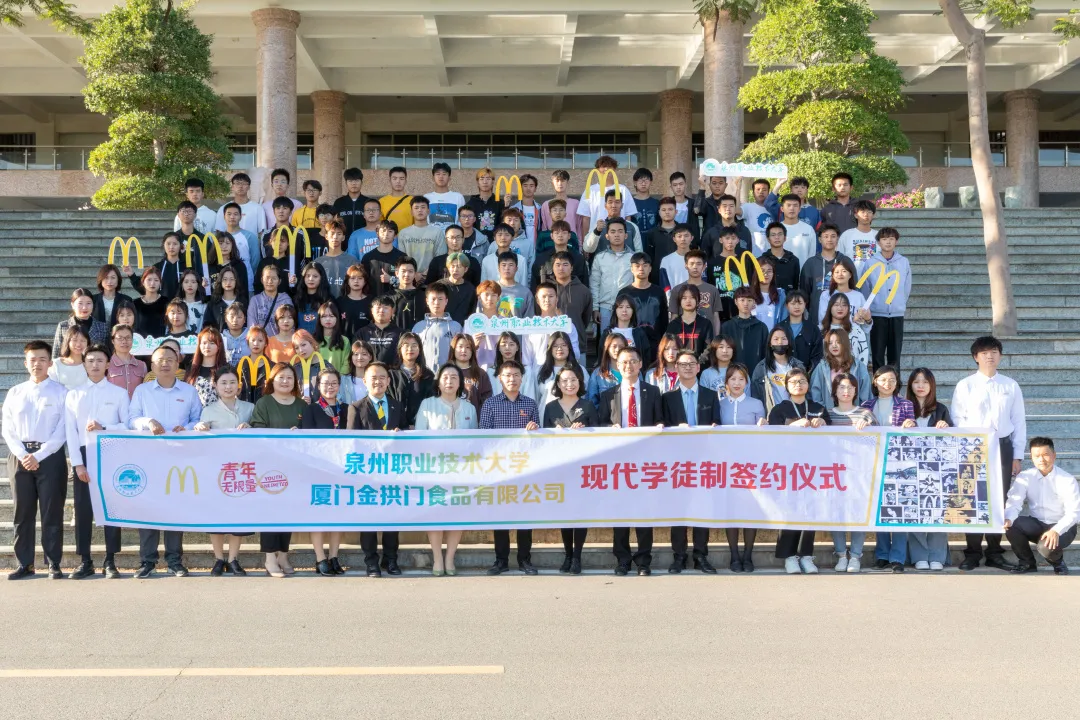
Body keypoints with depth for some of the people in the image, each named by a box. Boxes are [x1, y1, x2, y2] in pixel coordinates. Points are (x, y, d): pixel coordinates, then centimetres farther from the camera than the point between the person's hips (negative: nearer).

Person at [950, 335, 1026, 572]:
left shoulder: (1011, 386, 6)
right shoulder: (965, 386, 1)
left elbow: (1019, 422, 7)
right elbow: (957, 420, 0)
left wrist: (1017, 455, 3)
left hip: (1002, 447, 2)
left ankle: (995, 552, 15)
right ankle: (972, 553, 8)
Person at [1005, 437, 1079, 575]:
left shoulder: (1067, 480, -14)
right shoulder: (1024, 477, -6)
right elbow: (1014, 503, -15)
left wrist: (1056, 531, -36)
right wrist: (1008, 519, -38)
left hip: (1061, 527, -4)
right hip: (1036, 524, 4)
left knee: (1046, 547, -34)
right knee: (1010, 526, -25)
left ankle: (1058, 563, 7)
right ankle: (1027, 563, 3)